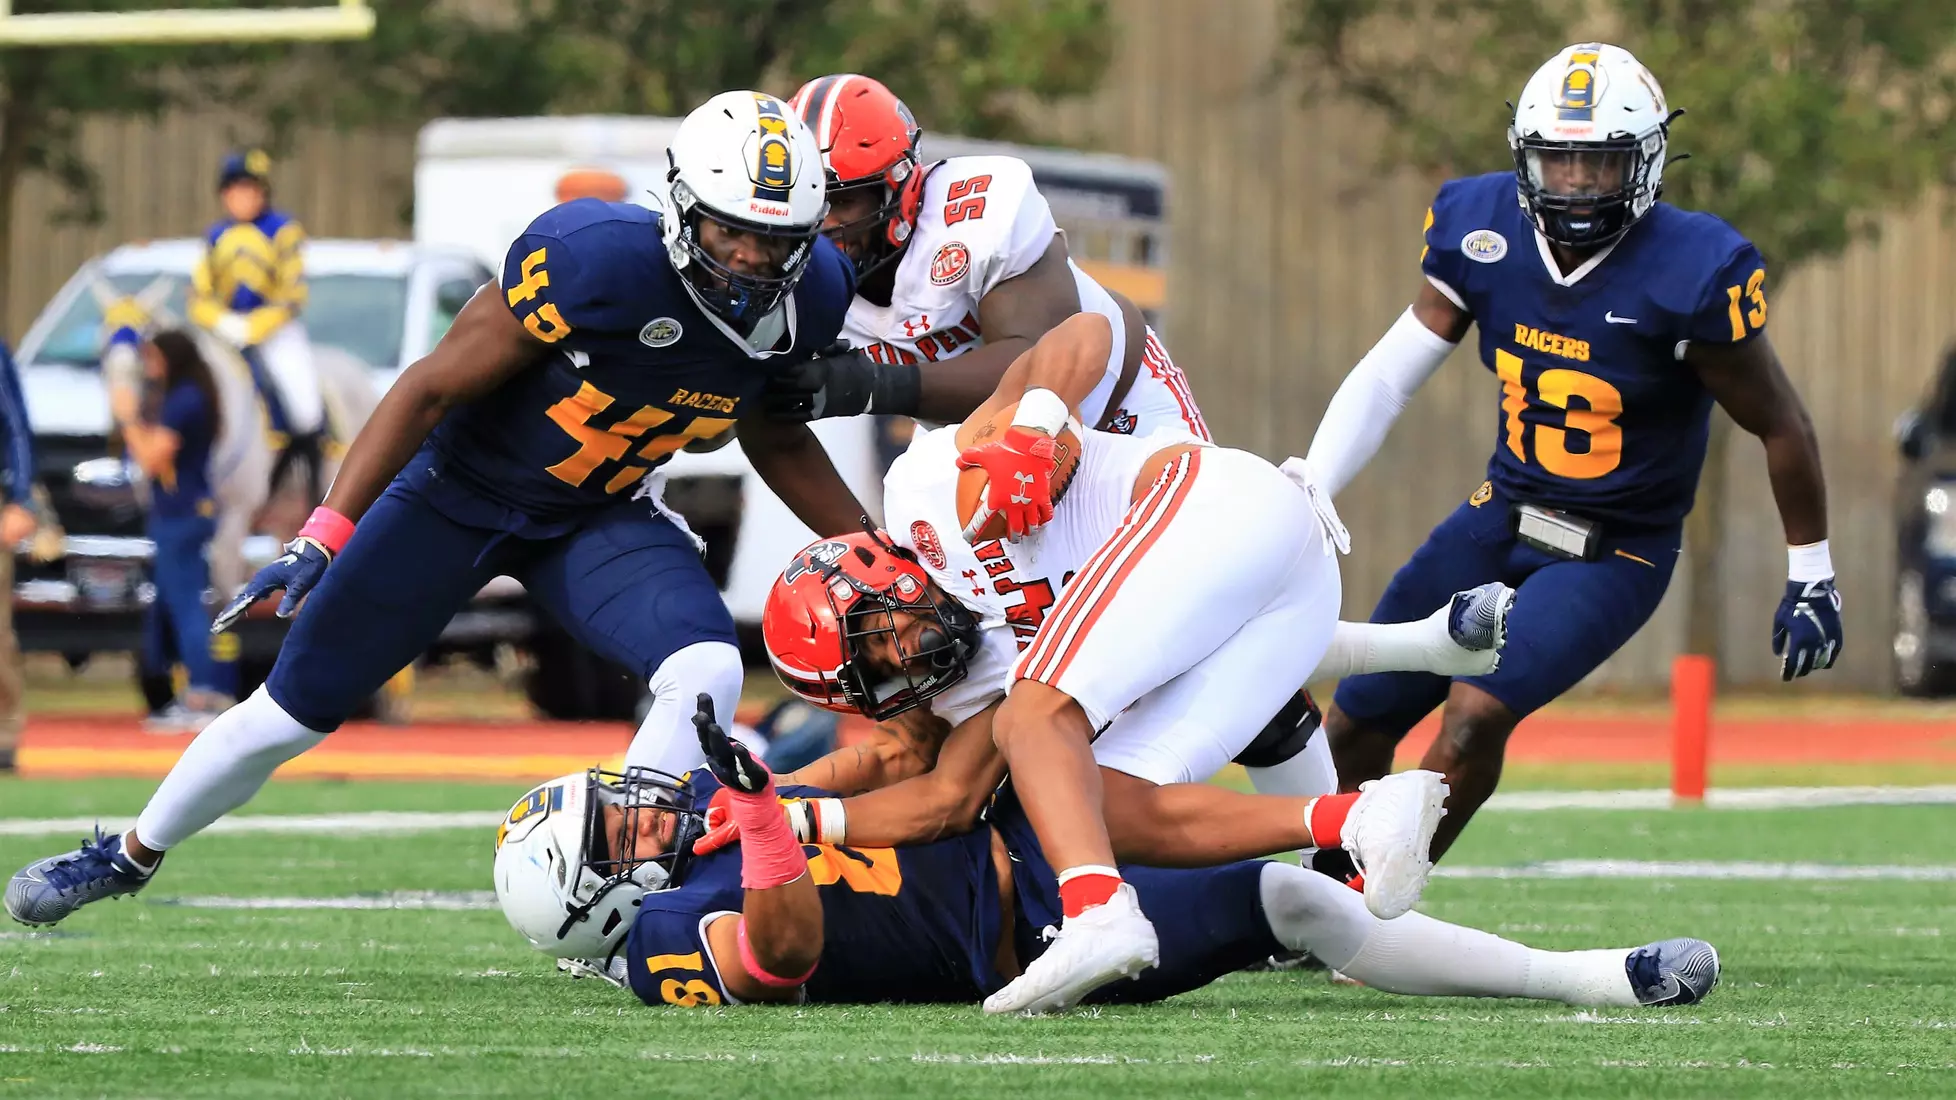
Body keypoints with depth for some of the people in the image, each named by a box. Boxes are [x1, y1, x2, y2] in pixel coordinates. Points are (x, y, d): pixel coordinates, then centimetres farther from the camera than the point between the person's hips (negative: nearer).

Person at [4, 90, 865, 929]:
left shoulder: (802, 297, -16)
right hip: (461, 489, -4)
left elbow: (774, 439, 7)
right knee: (298, 705, 5)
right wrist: (323, 540, -28)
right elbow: (435, 386, -25)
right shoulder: (600, 262, -33)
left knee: (706, 673, -24)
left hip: (598, 515, 4)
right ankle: (131, 855, 30)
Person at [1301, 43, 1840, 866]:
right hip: (1501, 520, 5)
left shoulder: (1689, 276, -22)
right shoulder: (1482, 233, -9)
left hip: (1614, 555, -5)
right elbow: (1387, 376, -4)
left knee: (1477, 712, -26)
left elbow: (1781, 427, -10)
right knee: (1355, 726, 7)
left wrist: (1811, 577, -2)